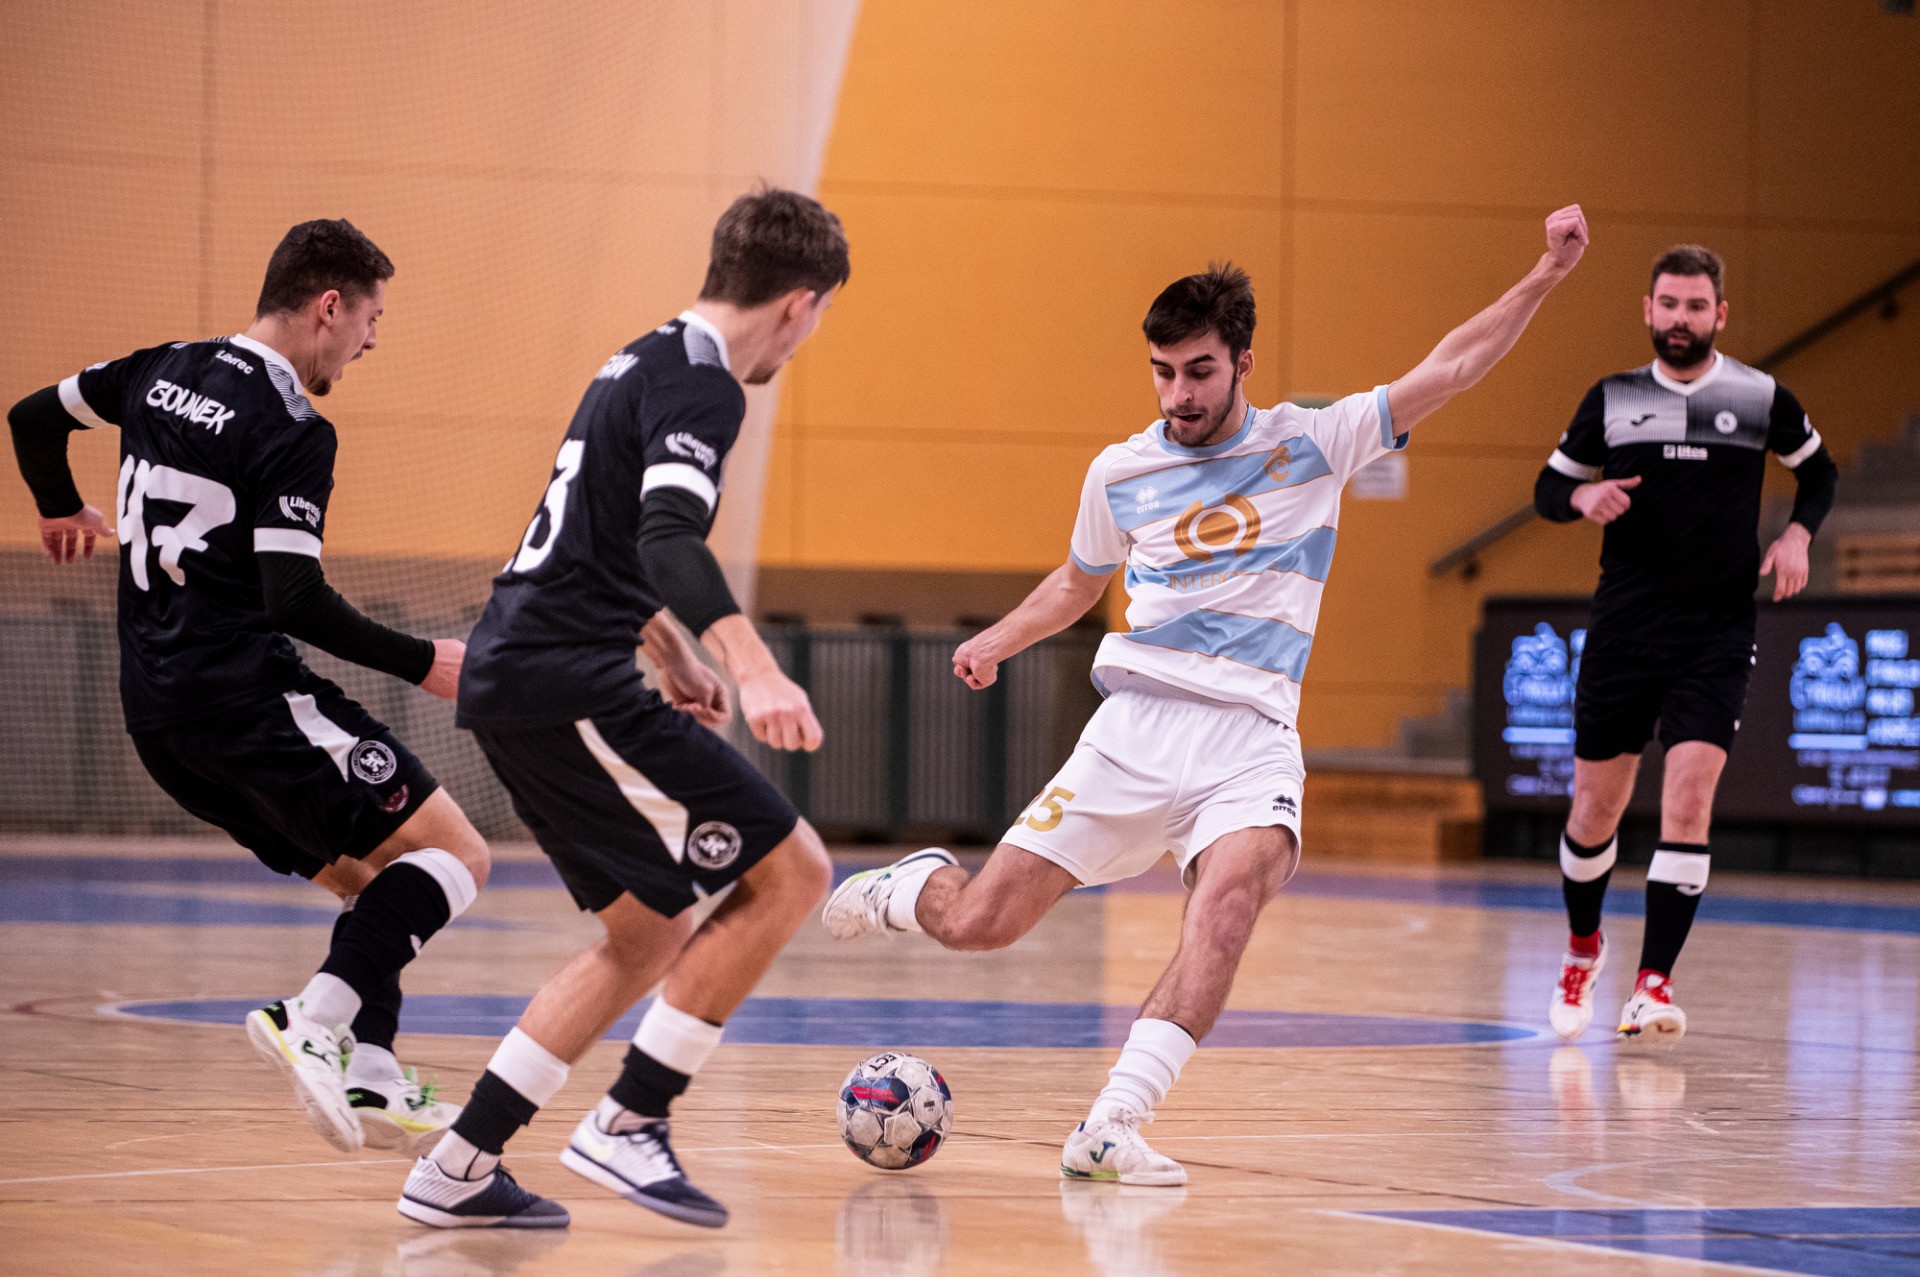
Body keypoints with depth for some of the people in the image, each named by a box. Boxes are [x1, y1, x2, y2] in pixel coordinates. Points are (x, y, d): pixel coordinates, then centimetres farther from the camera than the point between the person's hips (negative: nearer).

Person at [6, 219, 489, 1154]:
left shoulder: (164, 373, 12)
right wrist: (421, 663, -10)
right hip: (246, 693, -9)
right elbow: (295, 600, -19)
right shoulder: (292, 432, -12)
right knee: (454, 855, -6)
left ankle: (372, 1080, 1)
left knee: (370, 880, 16)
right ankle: (312, 1020, -22)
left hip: (157, 714, 9)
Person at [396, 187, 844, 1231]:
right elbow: (669, 535, -28)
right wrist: (751, 666, -41)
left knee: (655, 932, 17)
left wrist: (673, 658, 46)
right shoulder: (701, 385, -10)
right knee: (790, 870, -8)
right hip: (567, 683, -10)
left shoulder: (643, 364, 21)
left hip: (513, 676, 10)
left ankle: (457, 1172, 15)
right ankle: (627, 1125, -6)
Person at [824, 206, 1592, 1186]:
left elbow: (1445, 372, 1)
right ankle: (911, 887, 34)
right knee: (979, 925, -4)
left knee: (1232, 891, -33)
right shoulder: (1120, 472, 9)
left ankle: (1112, 1124, -35)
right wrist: (995, 641, 19)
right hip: (1136, 725, 2)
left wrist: (1543, 279, -7)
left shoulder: (1311, 445, 4)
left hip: (1250, 738, -2)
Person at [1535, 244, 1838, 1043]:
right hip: (1622, 631, 2)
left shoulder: (1762, 400, 2)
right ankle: (1583, 947, 34)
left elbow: (1818, 470, 18)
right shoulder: (1612, 401, 4)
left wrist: (1798, 533, 0)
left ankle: (1653, 984, -12)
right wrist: (1584, 497, -10)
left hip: (1717, 636, -1)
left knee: (1688, 803, -15)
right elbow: (1549, 487, 13)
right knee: (1595, 810, 6)